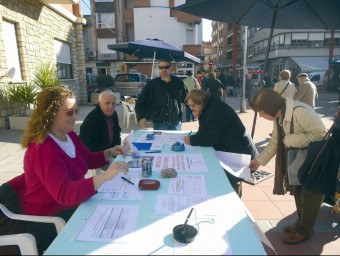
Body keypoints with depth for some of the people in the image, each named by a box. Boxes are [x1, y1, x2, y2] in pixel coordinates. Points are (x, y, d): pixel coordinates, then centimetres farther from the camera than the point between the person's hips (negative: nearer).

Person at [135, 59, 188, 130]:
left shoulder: (178, 82, 3)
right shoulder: (152, 84, -2)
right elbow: (140, 102, 0)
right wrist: (141, 117, -11)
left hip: (176, 123, 2)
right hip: (159, 124, -1)